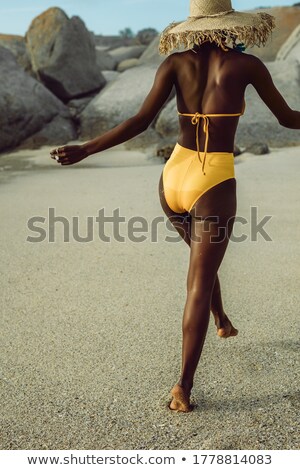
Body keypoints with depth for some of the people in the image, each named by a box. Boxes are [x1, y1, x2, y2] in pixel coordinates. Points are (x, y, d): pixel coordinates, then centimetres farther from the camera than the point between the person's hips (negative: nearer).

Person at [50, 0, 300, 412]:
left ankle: (222, 322, 52)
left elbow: (142, 121, -6)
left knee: (202, 259, 29)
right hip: (214, 183, -4)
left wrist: (85, 150, -3)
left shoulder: (175, 63, 4)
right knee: (200, 284, 2)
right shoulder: (245, 64, -1)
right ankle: (183, 387, 3)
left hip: (174, 177, 4)